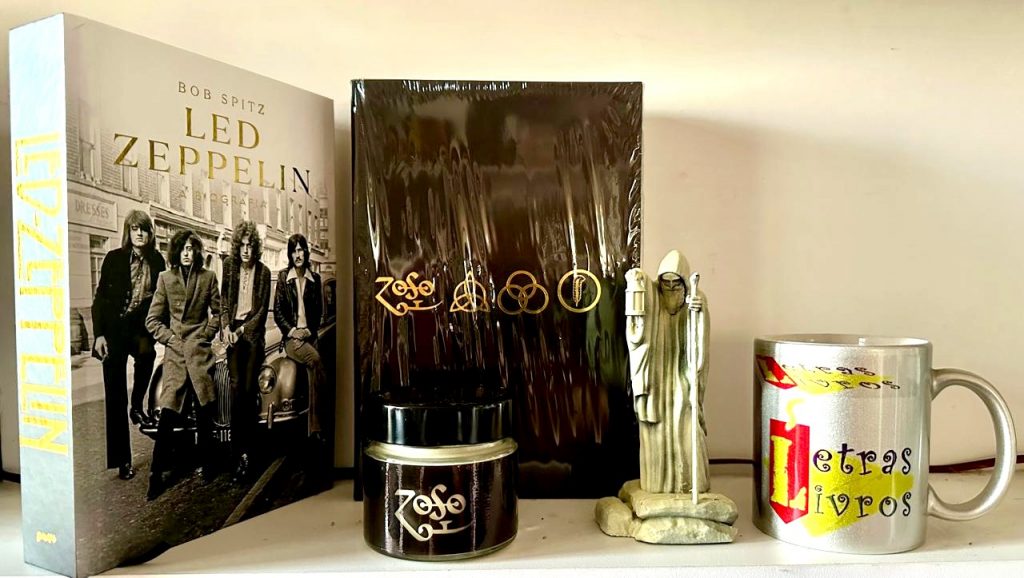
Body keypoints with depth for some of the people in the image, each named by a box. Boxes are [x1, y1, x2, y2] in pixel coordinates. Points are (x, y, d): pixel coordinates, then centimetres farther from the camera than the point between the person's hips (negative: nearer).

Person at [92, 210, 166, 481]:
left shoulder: (157, 261, 0)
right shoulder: (114, 258, -5)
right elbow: (100, 297, -5)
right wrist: (99, 334, -11)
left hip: (143, 330, 4)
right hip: (115, 331, -4)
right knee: (116, 398, -1)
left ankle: (137, 407, 25)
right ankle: (123, 460, 6)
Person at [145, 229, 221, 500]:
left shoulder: (207, 277, 5)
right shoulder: (165, 278, 5)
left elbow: (218, 312, 11)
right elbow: (153, 319, 7)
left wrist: (206, 334, 1)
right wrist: (170, 338, -3)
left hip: (200, 349, 0)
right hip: (174, 351, 0)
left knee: (204, 411, 4)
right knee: (167, 413, -6)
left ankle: (206, 464, 18)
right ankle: (157, 473, 2)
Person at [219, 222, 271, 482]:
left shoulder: (264, 272, 3)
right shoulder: (230, 266, 7)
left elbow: (263, 309, 2)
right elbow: (224, 299, 9)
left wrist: (244, 329, -7)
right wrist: (226, 327, -3)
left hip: (253, 331, -1)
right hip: (233, 330, 1)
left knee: (249, 390, -3)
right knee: (237, 388, -8)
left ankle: (246, 451, 2)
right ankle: (241, 453, -5)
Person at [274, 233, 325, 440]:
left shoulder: (315, 279, 12)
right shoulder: (283, 277, 7)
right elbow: (277, 311, 5)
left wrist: (309, 331, -1)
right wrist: (291, 331, -8)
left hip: (309, 336, 2)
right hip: (290, 337, -2)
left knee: (313, 368, -23)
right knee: (315, 359, -30)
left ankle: (315, 427, -21)